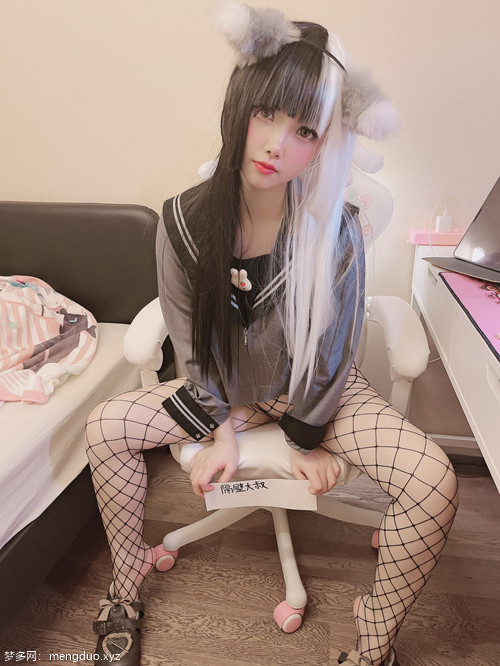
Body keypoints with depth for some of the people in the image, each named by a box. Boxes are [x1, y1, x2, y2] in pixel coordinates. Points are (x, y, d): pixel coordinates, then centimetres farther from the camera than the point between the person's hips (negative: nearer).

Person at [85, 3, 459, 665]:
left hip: (321, 389, -1)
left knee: (435, 483, -22)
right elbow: (190, 342, -6)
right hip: (228, 387, 3)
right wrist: (218, 431, -6)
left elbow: (331, 349, -11)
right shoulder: (183, 221, -15)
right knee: (105, 426, -6)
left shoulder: (337, 232, -21)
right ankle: (126, 590, 17)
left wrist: (309, 440, -4)